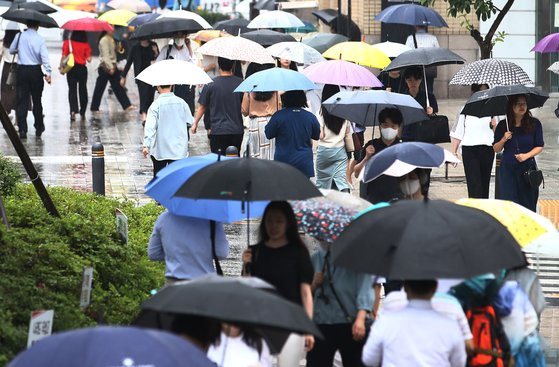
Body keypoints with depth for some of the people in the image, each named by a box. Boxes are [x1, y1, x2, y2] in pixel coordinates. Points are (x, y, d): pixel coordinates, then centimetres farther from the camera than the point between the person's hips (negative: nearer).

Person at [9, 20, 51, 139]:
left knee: (22, 101, 1)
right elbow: (44, 56, -14)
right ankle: (39, 128, 21)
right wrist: (48, 72, -17)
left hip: (22, 71, 1)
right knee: (37, 100, 13)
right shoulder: (40, 39, -6)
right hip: (36, 71, 0)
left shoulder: (19, 36, -1)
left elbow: (11, 50, 10)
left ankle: (22, 129, -8)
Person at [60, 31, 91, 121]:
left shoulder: (67, 43, -7)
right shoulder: (86, 45, -5)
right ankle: (82, 112, 21)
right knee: (83, 90, 14)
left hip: (72, 69, -1)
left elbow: (63, 56, -10)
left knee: (72, 90, 0)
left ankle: (73, 110, -18)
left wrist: (61, 66, 2)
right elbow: (89, 59, -7)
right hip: (82, 69, 1)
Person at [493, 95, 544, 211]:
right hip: (508, 169, 0)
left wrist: (527, 155, -11)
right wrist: (503, 140, -11)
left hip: (528, 167, 0)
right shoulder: (503, 125, 4)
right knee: (509, 202, -4)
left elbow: (539, 146, 5)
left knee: (527, 202, -1)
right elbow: (496, 149, 9)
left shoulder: (534, 124, 2)